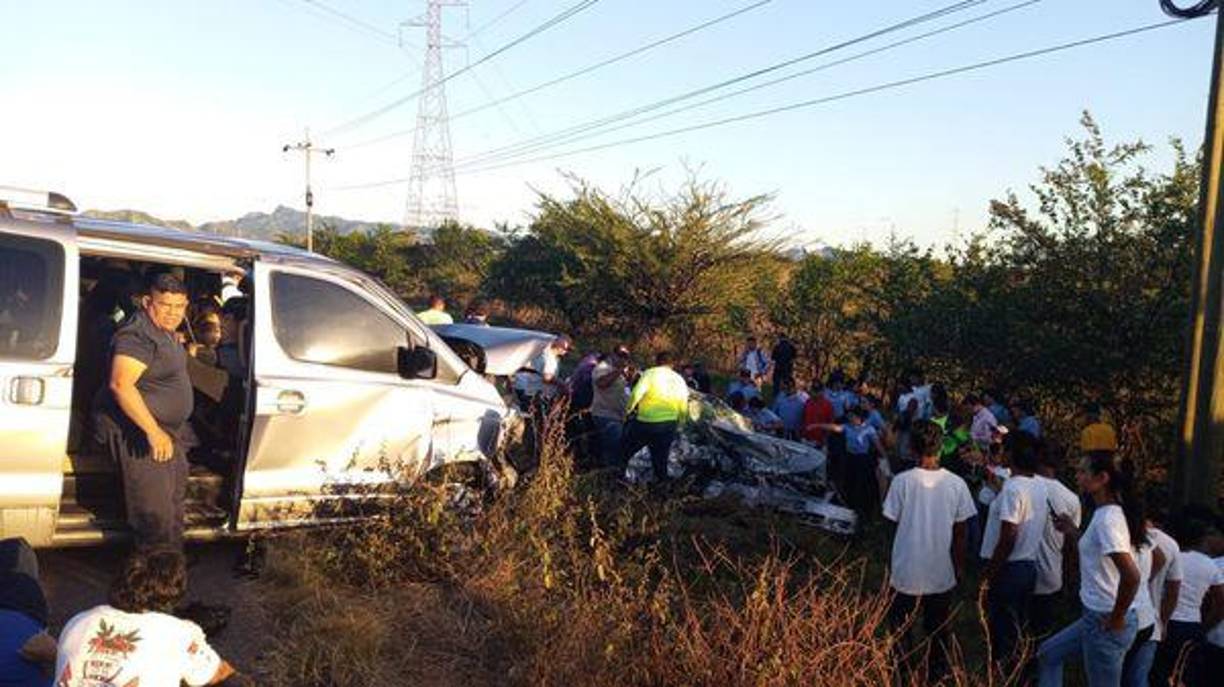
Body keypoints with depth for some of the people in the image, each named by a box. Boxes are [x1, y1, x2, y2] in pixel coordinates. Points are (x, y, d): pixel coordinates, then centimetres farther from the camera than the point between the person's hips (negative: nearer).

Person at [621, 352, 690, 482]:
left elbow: (636, 393, -21)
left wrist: (629, 409, -7)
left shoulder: (650, 374, -6)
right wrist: (678, 424, 26)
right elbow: (683, 408, 12)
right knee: (661, 460, 15)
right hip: (669, 425, 4)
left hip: (646, 422, -4)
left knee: (626, 452, 13)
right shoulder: (679, 379, 10)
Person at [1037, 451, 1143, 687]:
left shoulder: (1107, 519, -22)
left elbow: (1131, 575, -31)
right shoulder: (1107, 514, 7)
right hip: (1096, 615, 10)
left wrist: (1117, 619, -20)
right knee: (1048, 654, 21)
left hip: (1106, 623, -10)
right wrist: (1073, 532, 11)